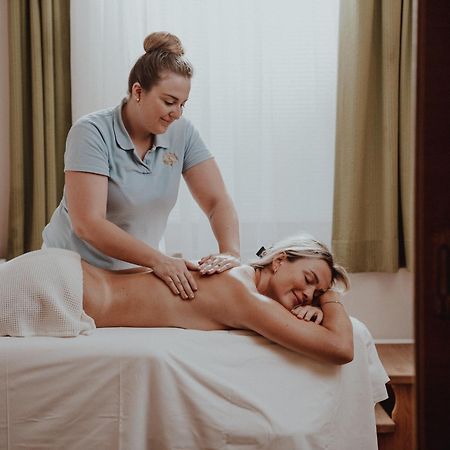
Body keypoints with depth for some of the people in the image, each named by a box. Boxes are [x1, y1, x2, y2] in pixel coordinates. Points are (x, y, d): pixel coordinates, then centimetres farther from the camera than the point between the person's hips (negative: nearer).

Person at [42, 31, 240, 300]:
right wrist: (159, 260, -36)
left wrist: (230, 252, -27)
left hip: (137, 270, 4)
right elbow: (87, 223, -27)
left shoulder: (182, 134, -5)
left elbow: (218, 201, -7)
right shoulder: (92, 133, -19)